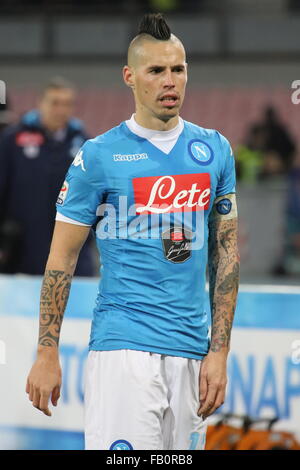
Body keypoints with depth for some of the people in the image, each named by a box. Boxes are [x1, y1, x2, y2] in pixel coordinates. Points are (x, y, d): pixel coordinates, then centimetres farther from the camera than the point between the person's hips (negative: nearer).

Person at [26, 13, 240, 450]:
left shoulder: (214, 149, 11)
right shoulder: (99, 156, -1)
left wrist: (219, 352, 5)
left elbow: (226, 254, 12)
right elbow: (62, 259, 2)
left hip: (191, 351, 4)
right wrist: (47, 354, -3)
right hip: (122, 348, -4)